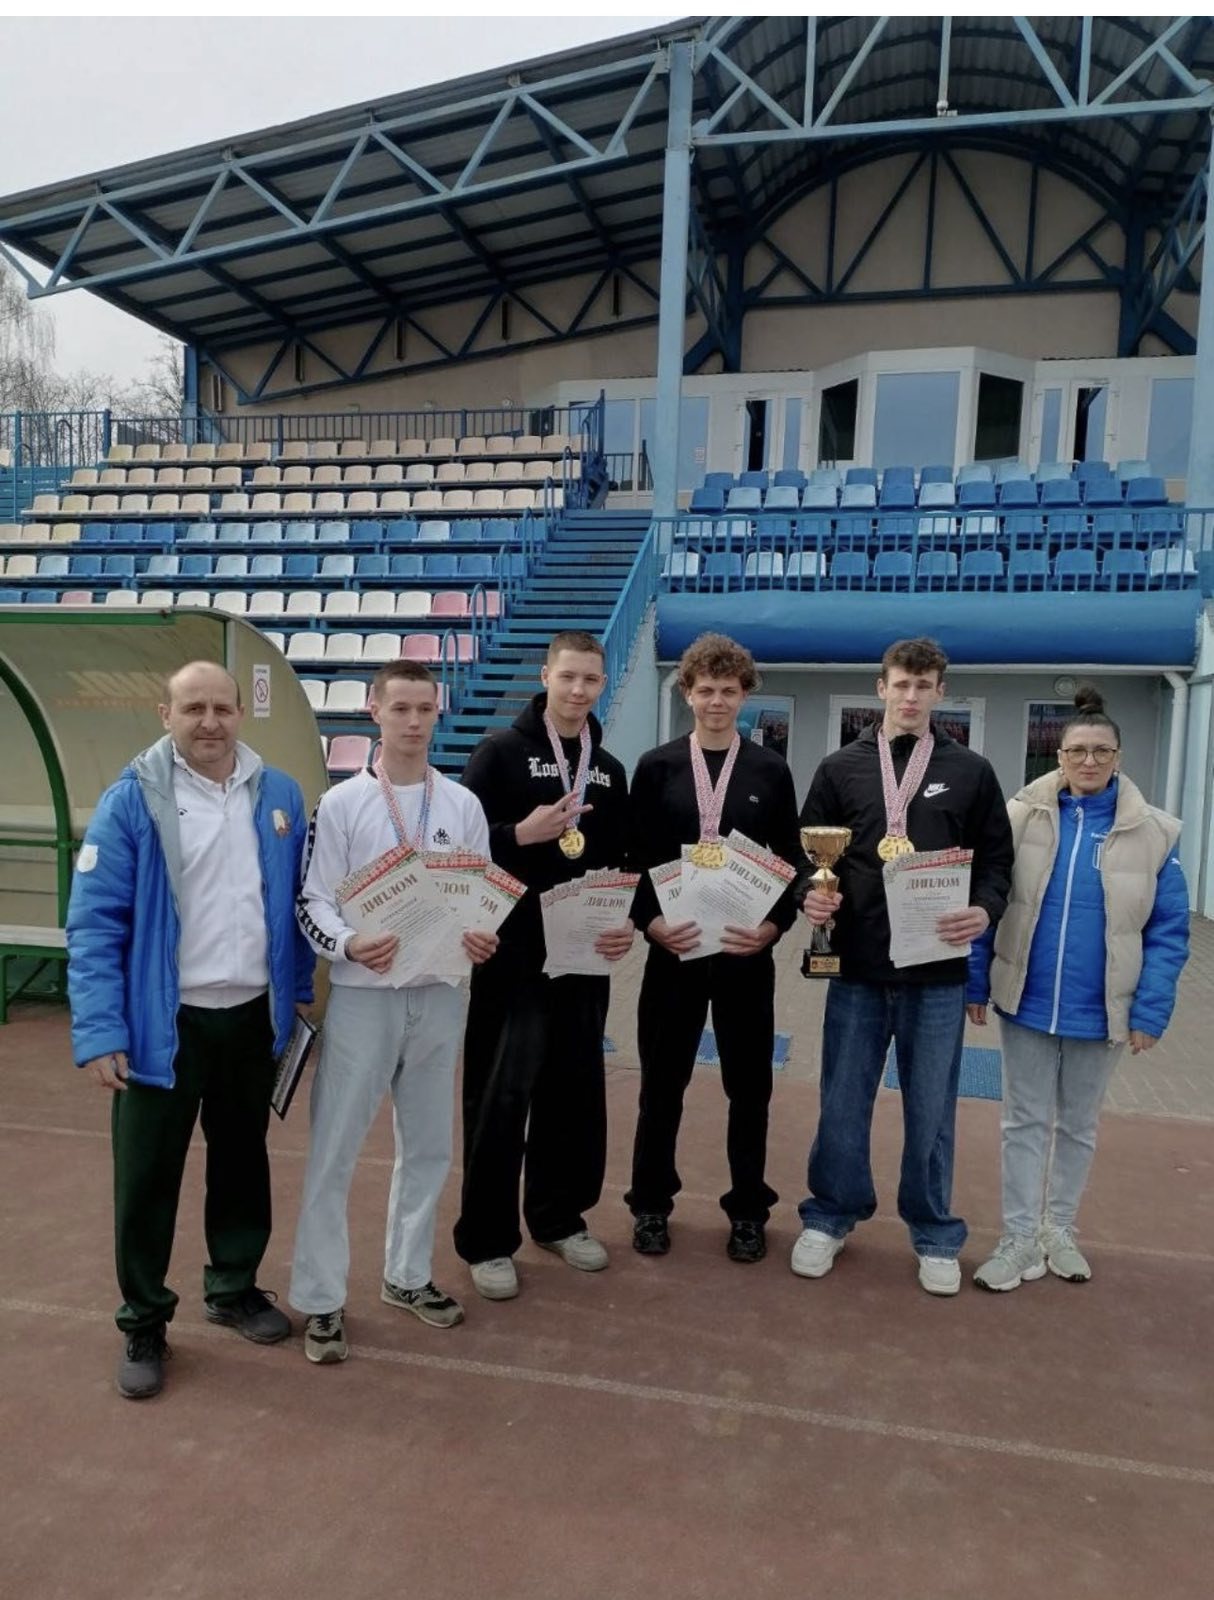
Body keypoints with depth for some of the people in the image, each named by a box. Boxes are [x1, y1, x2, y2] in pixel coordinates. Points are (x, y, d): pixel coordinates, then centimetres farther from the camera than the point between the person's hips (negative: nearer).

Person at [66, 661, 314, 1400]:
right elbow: (95, 924, -13)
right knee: (147, 1176, 8)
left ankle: (235, 1287, 39)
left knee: (243, 1159, 19)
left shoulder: (280, 795, 0)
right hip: (163, 1022, -3)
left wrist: (301, 990, 9)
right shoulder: (131, 801, -11)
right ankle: (144, 1323, 29)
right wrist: (99, 1031, -17)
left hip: (252, 1016, 4)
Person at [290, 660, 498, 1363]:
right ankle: (322, 1298, 18)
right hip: (363, 994, -3)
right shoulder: (342, 803, -4)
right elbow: (313, 901, -5)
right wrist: (349, 944, -24)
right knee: (336, 1148, 2)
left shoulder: (463, 804, 4)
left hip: (441, 993, 3)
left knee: (429, 1143, 15)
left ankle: (409, 1274, 33)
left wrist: (484, 939, -13)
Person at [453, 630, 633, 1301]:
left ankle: (559, 1217, 30)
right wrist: (522, 835, -23)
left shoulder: (609, 770, 12)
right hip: (513, 954, -5)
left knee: (575, 1091, 13)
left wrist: (627, 923, 0)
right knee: (500, 1096, 1)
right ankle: (488, 1239, 14)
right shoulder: (502, 752, -4)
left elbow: (619, 862, 16)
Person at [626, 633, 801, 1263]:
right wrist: (649, 921, -12)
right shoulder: (656, 767, 2)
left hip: (747, 954, 1)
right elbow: (633, 858, 2)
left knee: (749, 1088, 11)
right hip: (672, 950, 0)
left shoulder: (771, 771, 4)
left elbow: (792, 862, 5)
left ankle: (748, 1210, 28)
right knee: (662, 1086, 10)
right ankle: (651, 1205, 27)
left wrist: (775, 924, -10)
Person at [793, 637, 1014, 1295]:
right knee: (843, 1105, 10)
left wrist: (984, 910, -14)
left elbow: (997, 859, 6)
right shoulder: (841, 767, 5)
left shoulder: (971, 772, 4)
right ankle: (830, 1217, 29)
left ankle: (934, 1234, 29)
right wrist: (812, 894, -13)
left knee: (930, 1111, 11)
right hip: (857, 969, 0)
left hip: (939, 974, 0)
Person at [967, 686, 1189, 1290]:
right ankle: (1020, 1238, 21)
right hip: (1026, 1002, 0)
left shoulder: (1153, 831, -6)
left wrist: (1151, 1011, -8)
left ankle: (1059, 1229, 34)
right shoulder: (1021, 816, -6)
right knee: (1025, 1120, 9)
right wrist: (975, 985, -4)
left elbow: (1168, 931, -3)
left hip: (1101, 1011, 1)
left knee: (1078, 1123, 17)